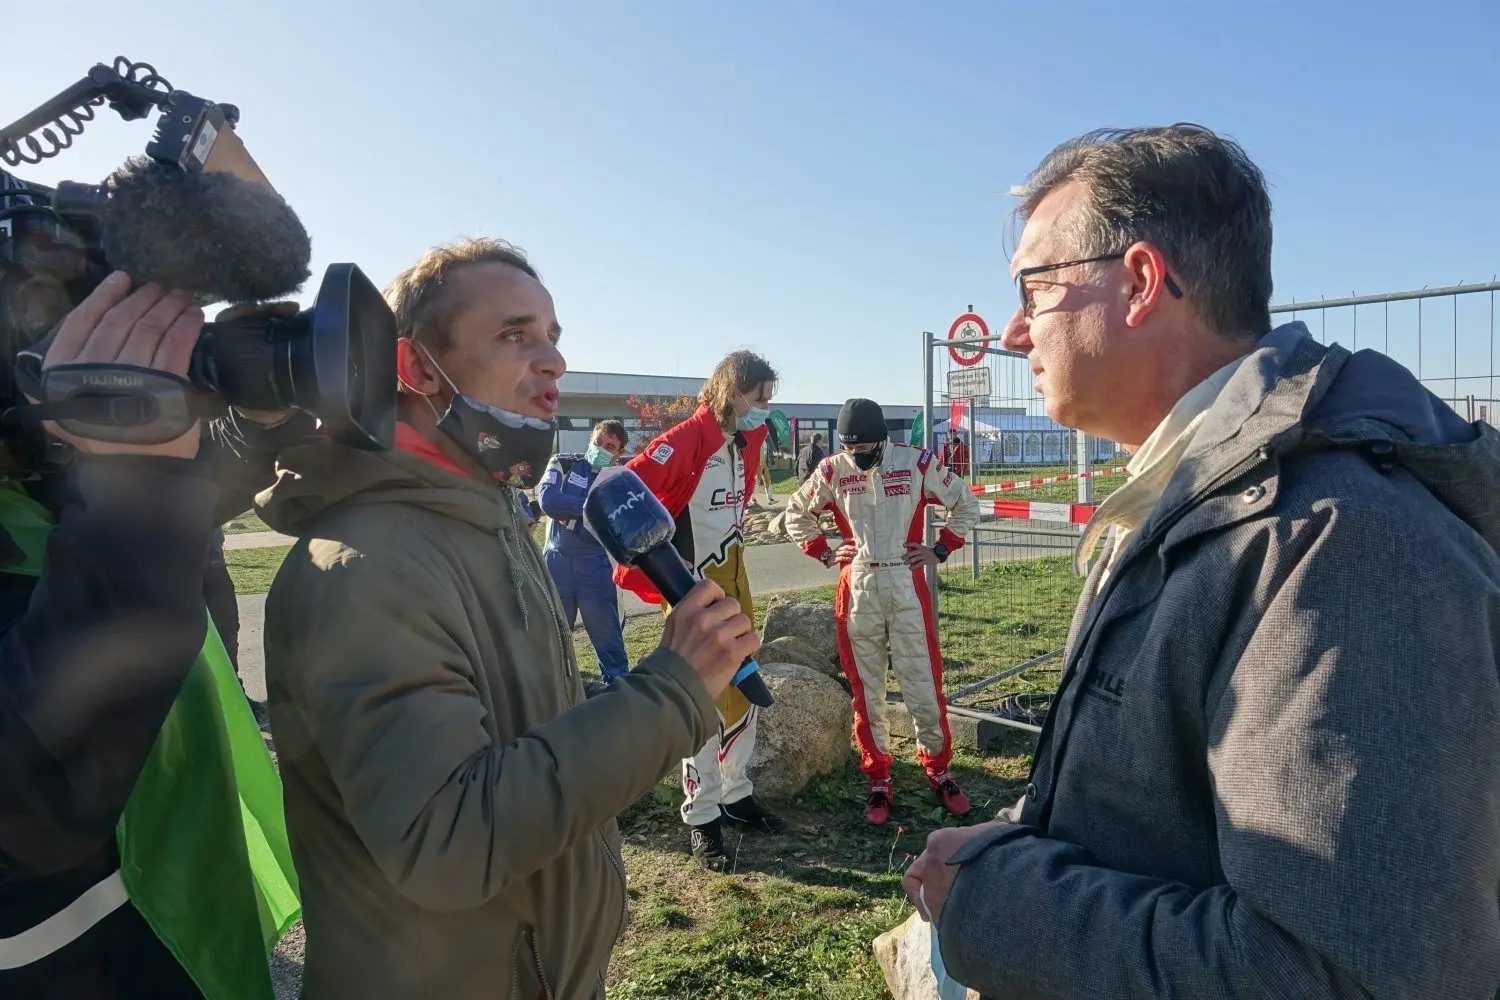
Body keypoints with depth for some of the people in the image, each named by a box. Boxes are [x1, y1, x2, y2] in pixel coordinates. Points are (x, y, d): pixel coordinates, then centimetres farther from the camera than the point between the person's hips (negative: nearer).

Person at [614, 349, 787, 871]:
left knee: (743, 690, 15)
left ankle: (736, 794, 32)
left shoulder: (747, 439, 6)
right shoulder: (686, 439, -19)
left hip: (733, 576, 8)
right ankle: (701, 817, 15)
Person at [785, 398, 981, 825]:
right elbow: (796, 514, 16)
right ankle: (878, 780, 21)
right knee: (865, 687, 8)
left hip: (906, 584, -1)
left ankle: (938, 769, 24)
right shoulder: (832, 470, 0)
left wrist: (940, 550, 1)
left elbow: (966, 504, 8)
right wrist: (823, 553, 5)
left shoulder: (917, 463, -4)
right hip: (856, 588, 1)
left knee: (923, 682, 4)